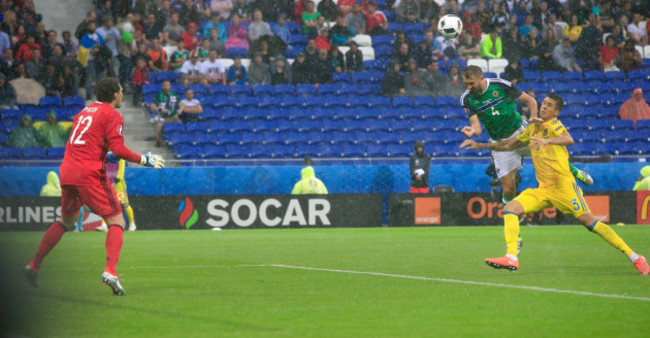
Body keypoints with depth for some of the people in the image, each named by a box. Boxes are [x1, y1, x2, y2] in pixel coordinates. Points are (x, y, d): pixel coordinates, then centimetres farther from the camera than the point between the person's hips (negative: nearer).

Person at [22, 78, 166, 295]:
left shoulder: (85, 112, 21)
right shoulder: (112, 115, -2)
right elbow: (118, 149, -13)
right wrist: (145, 160, -4)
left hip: (67, 173, 8)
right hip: (89, 174, -8)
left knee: (66, 222, 25)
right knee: (116, 222, -3)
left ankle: (34, 266, 26)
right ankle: (110, 271, -23)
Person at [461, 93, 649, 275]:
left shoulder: (554, 125, -3)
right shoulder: (532, 129, 19)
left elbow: (569, 140, -24)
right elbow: (509, 145, 30)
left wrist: (547, 141, -43)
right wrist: (480, 145, 25)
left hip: (563, 184, -7)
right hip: (543, 189, 7)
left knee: (587, 220, -14)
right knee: (510, 209, -11)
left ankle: (634, 257, -9)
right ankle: (511, 258, -19)